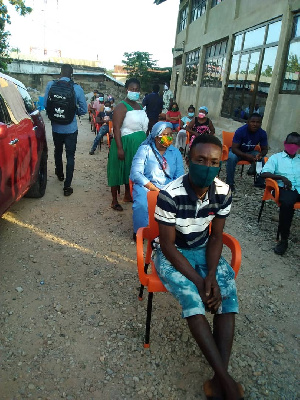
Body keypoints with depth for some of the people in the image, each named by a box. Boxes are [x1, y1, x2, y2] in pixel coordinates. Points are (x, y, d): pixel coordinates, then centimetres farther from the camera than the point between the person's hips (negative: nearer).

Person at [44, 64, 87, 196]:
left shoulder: (50, 85, -7)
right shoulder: (77, 88, -10)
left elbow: (45, 104, -1)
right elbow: (83, 110, -5)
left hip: (56, 127, 3)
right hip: (71, 128, -2)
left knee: (58, 151, 25)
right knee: (70, 156, 5)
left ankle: (60, 174, 47)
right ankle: (67, 187, 3)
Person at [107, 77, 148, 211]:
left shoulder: (139, 107, 12)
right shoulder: (122, 107, -12)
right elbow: (116, 128, -19)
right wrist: (119, 148, -25)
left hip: (138, 144, 8)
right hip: (125, 144, -7)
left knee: (131, 170, 18)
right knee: (119, 171, 1)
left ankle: (127, 195, 33)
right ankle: (114, 201, 10)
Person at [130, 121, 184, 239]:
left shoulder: (175, 152, 14)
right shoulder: (145, 149, 2)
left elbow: (179, 175, 7)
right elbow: (136, 173, -9)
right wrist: (155, 189, -18)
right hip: (146, 186, -3)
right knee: (142, 204, -34)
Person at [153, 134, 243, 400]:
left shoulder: (223, 192, -11)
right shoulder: (170, 195, -25)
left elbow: (216, 236, -3)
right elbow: (167, 245, -19)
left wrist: (211, 274, -16)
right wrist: (198, 280, -22)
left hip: (203, 250, 4)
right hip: (172, 254, -4)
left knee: (228, 291, -20)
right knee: (192, 296, -28)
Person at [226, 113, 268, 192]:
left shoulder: (262, 133, -14)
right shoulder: (240, 131, -26)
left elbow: (264, 149, -7)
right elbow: (234, 148, -27)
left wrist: (260, 154, -33)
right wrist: (246, 156, -43)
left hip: (250, 152, 4)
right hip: (237, 151, -3)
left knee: (262, 159, -24)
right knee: (231, 158, -36)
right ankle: (230, 183, -24)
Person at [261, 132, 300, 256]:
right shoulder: (276, 157, 14)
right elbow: (264, 173, -1)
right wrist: (282, 177, -14)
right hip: (286, 188, -3)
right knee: (287, 203, -37)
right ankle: (283, 239, -25)